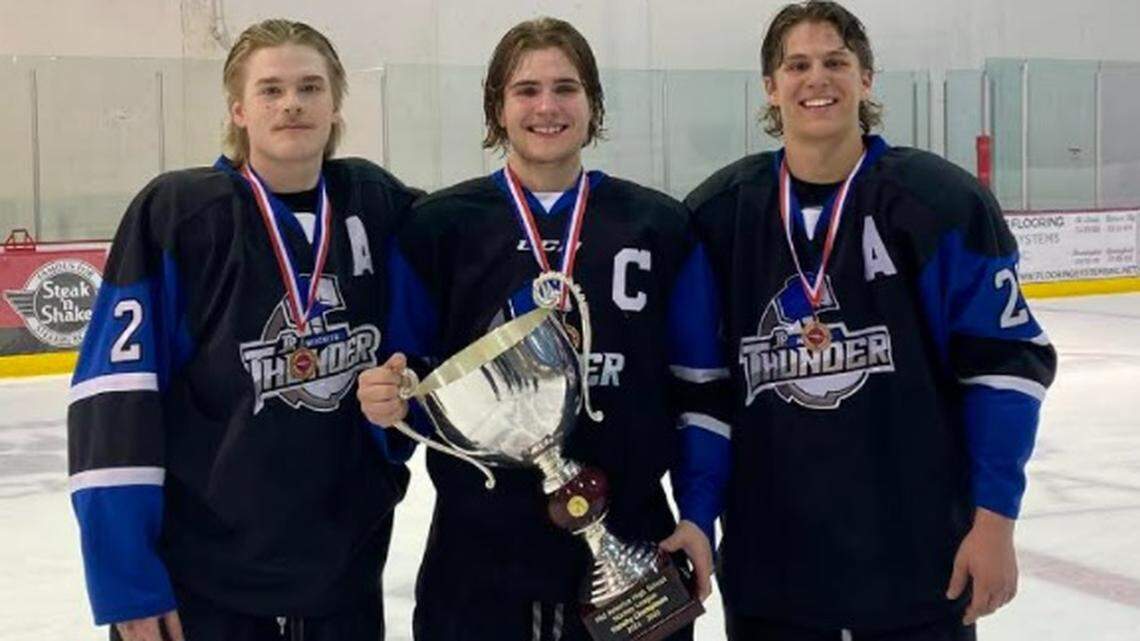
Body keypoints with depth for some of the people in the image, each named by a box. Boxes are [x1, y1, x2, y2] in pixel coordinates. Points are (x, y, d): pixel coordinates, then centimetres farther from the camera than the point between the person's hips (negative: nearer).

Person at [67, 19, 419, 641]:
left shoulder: (377, 204, -1)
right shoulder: (175, 213, -12)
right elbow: (116, 395, -14)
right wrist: (125, 576, -16)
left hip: (345, 571, 4)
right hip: (200, 575, -3)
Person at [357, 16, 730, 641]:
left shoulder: (660, 225, 4)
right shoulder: (440, 225, 0)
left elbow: (699, 386, 7)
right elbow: (408, 379, 5)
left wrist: (697, 515, 1)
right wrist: (388, 404, -17)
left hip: (632, 553, 1)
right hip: (478, 556, -1)